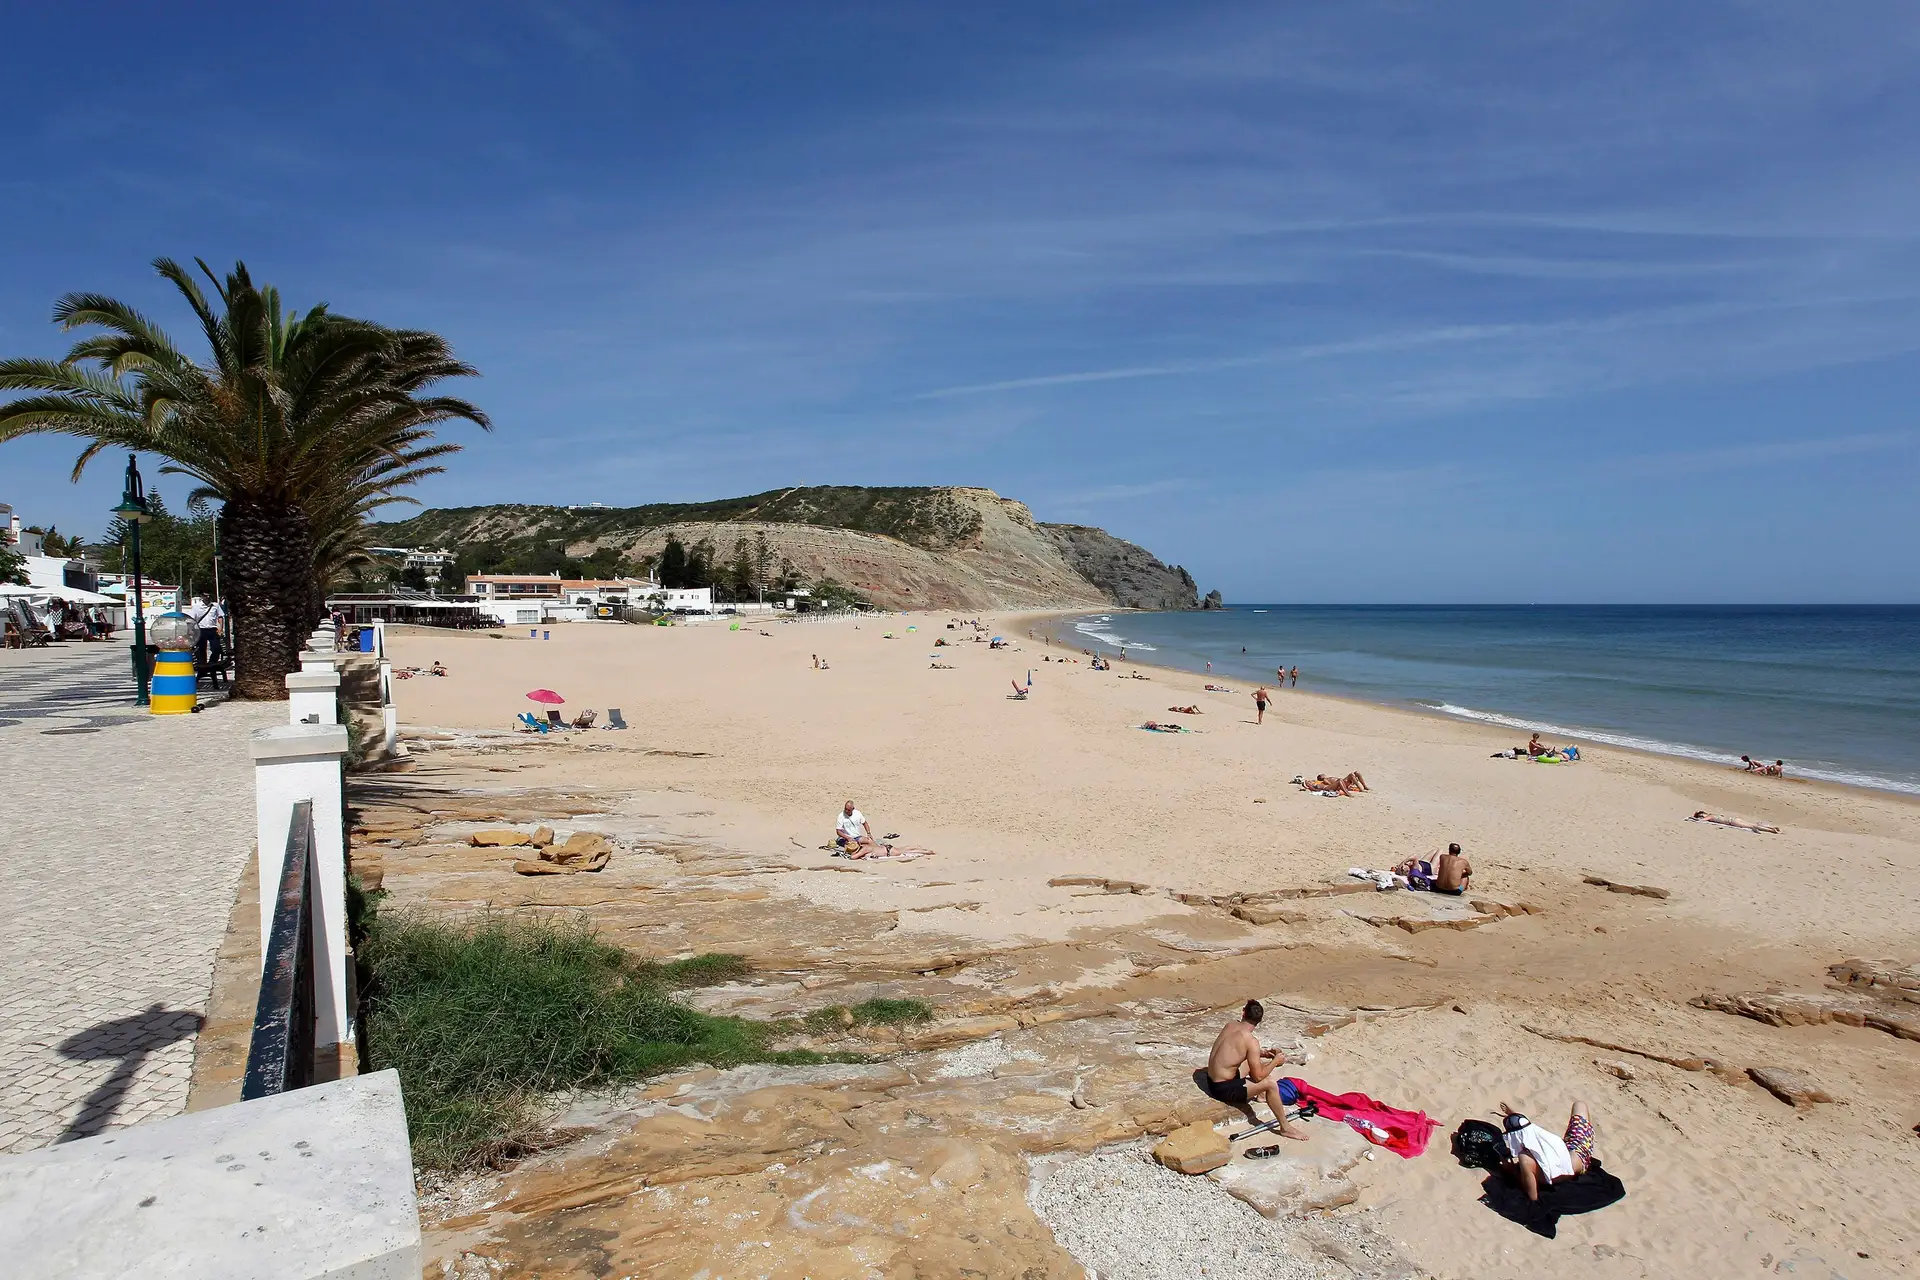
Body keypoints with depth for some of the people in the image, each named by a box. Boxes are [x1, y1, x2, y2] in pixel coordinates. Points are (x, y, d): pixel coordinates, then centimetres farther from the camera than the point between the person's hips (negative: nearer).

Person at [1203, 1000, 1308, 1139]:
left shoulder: (1229, 1026, 1)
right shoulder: (1251, 1041, -21)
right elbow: (1258, 1076, -16)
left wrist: (1263, 1053, 15)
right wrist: (1275, 1061, -2)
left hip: (1212, 1080, 8)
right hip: (1224, 1089, -8)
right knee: (1270, 1083, -13)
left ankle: (1260, 1094, 40)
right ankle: (1285, 1128, -3)